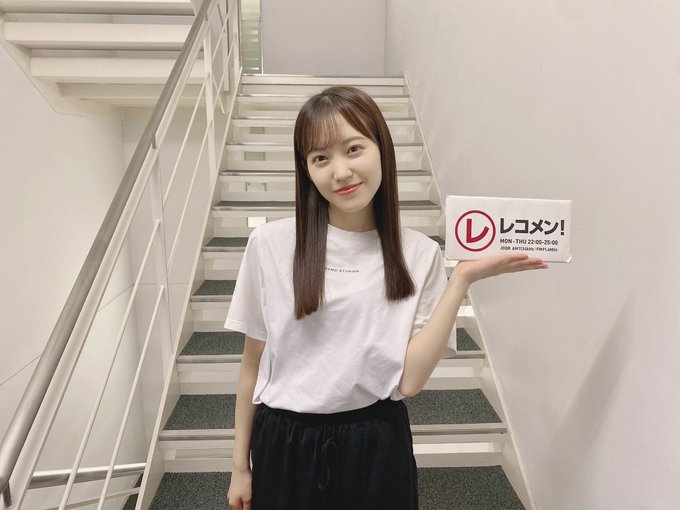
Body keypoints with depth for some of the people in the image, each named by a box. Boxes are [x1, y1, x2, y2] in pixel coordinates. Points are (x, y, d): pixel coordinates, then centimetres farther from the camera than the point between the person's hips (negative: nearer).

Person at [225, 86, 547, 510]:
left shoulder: (419, 255, -7)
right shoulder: (270, 245, -10)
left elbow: (409, 379, -14)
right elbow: (254, 362, -1)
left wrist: (462, 279, -17)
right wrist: (241, 464, 7)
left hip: (377, 447, 0)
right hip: (284, 445, 0)